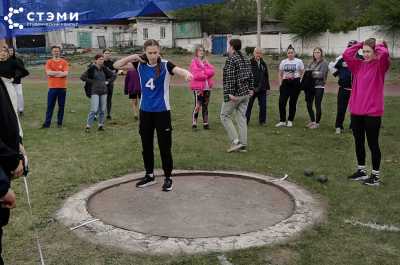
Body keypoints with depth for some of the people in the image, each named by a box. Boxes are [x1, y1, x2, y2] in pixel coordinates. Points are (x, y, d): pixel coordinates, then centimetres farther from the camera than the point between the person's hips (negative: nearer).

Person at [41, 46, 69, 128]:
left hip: (62, 87, 0)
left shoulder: (64, 62, 5)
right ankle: (47, 123, 7)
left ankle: (60, 123, 14)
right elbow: (48, 73, -8)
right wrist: (60, 72, -8)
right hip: (52, 87, 0)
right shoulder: (49, 62, 6)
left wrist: (53, 73, -8)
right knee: (50, 106, 2)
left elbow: (66, 73, -8)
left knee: (61, 106, 4)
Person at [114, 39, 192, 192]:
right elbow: (116, 65, 2)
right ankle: (149, 175, 31)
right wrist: (132, 57, -11)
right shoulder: (140, 65, 0)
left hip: (162, 111, -4)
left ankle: (168, 178, 16)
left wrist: (187, 74, -52)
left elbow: (179, 70, -29)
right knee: (146, 146, 14)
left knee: (165, 146, 1)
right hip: (145, 111, 4)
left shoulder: (165, 65, -10)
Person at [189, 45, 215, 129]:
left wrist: (202, 73, -10)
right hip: (198, 87, -6)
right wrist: (206, 74, -6)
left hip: (207, 87, 6)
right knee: (197, 105, -9)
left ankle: (205, 123, 15)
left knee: (205, 106, 10)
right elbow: (196, 75, -14)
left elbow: (212, 71, 2)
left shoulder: (206, 62, 16)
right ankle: (194, 123, -1)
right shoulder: (194, 62, -3)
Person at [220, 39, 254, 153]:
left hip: (234, 94, -8)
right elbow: (251, 75, 15)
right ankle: (243, 145, 11)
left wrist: (230, 93, -22)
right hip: (245, 93, 8)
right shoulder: (246, 60, 12)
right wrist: (251, 88, 19)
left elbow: (230, 78, -21)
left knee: (225, 116, 4)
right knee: (242, 117, 10)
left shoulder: (231, 60, -13)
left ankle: (235, 141, -3)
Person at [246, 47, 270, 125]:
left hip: (262, 89, 4)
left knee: (263, 106, 5)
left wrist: (267, 88, 14)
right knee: (249, 105, 3)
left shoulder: (263, 64, 12)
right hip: (252, 88, -4)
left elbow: (266, 77, 17)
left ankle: (262, 121, 17)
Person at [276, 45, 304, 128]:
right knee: (281, 102, -6)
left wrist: (300, 82, -5)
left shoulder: (299, 61, 2)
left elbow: (302, 73, 5)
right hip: (285, 83, 2)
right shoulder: (283, 62, 11)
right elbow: (280, 74, 15)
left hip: (295, 83, -2)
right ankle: (282, 121, 4)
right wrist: (280, 83, 4)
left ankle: (290, 121, 14)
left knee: (293, 102, 3)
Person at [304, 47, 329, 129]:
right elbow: (306, 72, 9)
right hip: (310, 86, 6)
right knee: (309, 104, 9)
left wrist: (311, 73, -12)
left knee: (317, 105, 0)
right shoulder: (312, 63, 13)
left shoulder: (324, 63, -4)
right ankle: (312, 121, 25)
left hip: (319, 86, -6)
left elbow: (321, 74, -14)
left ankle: (317, 123, 11)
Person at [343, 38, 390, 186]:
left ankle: (376, 175, 16)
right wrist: (360, 44, 1)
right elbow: (346, 55, 0)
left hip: (372, 112, -5)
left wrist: (379, 44, -6)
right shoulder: (359, 65, 8)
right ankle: (361, 171, 29)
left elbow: (385, 53, -25)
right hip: (356, 111, 5)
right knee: (359, 143, 14)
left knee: (372, 144, 3)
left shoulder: (380, 65, -6)